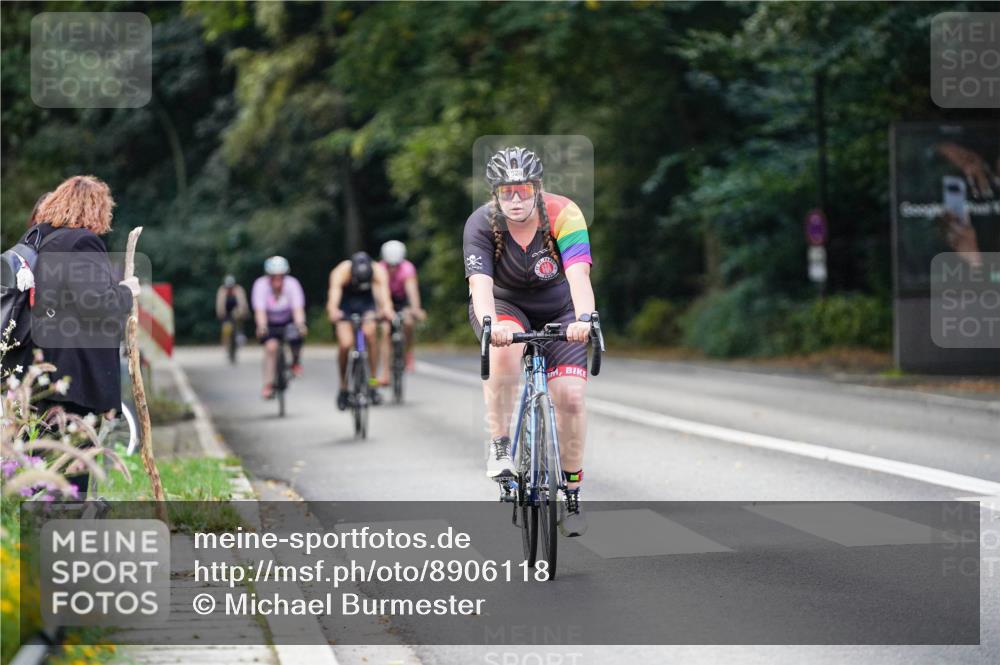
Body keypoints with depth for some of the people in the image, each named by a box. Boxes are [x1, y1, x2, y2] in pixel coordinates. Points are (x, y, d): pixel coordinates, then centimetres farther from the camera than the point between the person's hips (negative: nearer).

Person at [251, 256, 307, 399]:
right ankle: (268, 384, -16)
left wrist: (300, 325, -51)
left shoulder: (292, 284, -24)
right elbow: (260, 310, -33)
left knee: (296, 339, -24)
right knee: (271, 346, -24)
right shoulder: (261, 285, -25)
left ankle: (296, 361, 10)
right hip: (269, 324, -1)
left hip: (288, 321, 1)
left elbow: (298, 308, -33)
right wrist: (261, 327, -51)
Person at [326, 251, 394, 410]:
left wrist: (386, 308, -66)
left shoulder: (378, 271, -29)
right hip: (345, 305, -1)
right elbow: (334, 294, -47)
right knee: (345, 345, -17)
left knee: (369, 334, -26)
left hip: (366, 302, 1)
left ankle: (373, 383, -16)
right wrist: (333, 311, -69)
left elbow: (383, 292, -44)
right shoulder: (341, 272, -33)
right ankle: (343, 388, 4)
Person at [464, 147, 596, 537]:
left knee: (570, 396, -15)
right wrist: (489, 324, -57)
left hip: (557, 311, 1)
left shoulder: (564, 215, -27)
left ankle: (571, 495, 3)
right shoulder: (481, 224, -25)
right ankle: (499, 446, -21)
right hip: (503, 304, -1)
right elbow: (480, 282, -37)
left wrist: (584, 318, -58)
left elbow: (578, 274, -40)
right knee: (505, 348, -36)